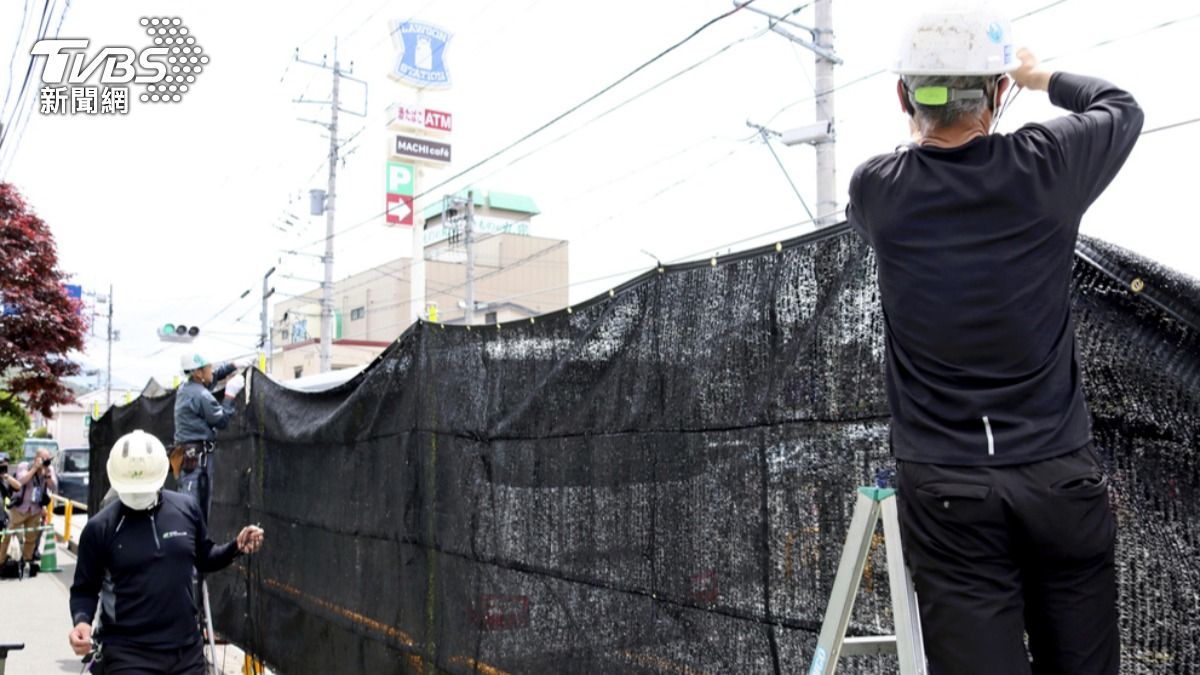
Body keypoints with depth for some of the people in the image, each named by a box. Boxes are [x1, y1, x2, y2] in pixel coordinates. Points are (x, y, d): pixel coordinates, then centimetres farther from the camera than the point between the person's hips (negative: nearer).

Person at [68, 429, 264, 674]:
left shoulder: (187, 508, 0)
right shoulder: (100, 527, -7)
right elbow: (85, 589, 2)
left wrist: (237, 547, -3)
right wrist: (82, 621, -17)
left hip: (186, 650, 3)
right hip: (128, 654, -3)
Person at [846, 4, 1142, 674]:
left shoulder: (876, 189, -6)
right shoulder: (1045, 167, -7)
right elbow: (1122, 108, 16)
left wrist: (924, 121, 34)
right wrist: (1042, 76, 32)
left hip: (945, 489, 0)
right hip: (1061, 475, 1)